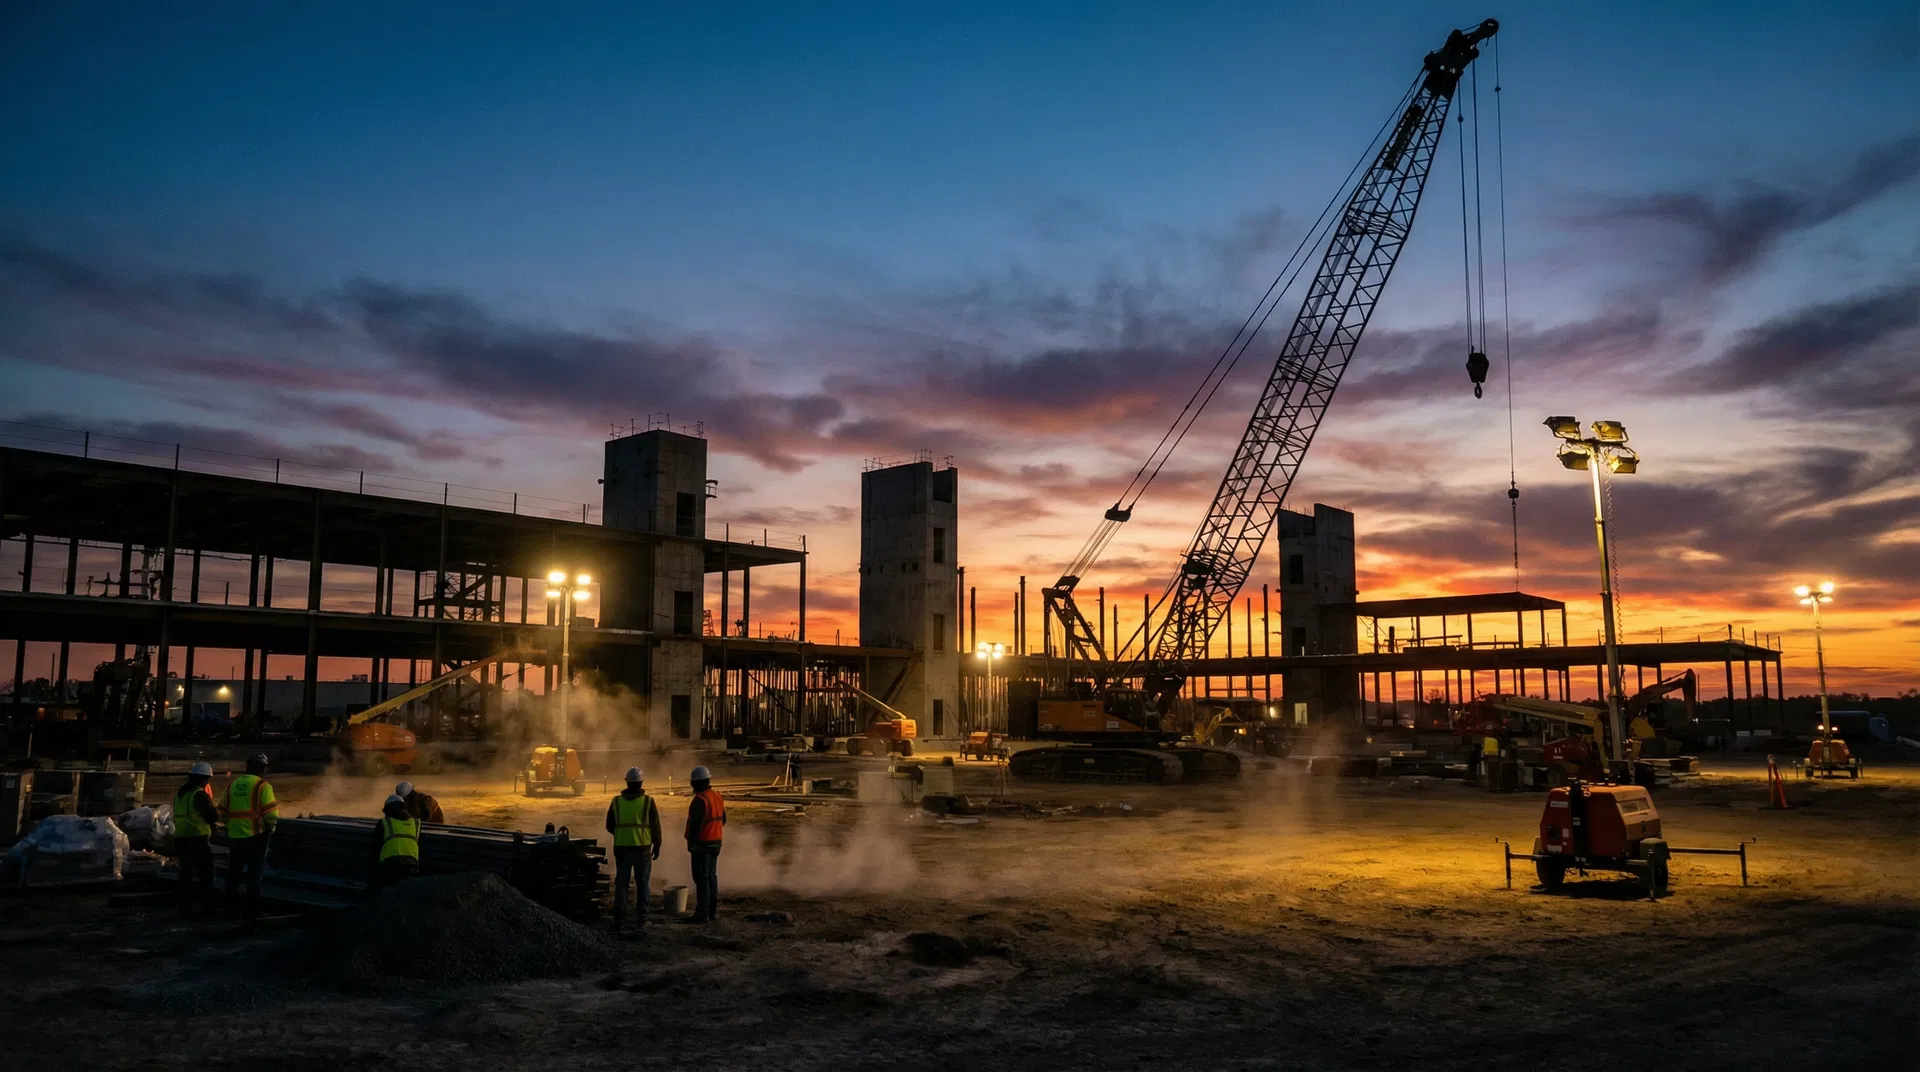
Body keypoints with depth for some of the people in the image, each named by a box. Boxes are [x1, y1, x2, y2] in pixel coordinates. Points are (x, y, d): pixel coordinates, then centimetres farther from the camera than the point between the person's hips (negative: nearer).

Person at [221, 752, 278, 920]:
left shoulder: (231, 785, 7)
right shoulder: (262, 786, -10)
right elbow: (271, 813, -15)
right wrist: (272, 824, 4)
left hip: (235, 835, 5)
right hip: (256, 835, -4)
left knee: (234, 873, 16)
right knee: (254, 874, 3)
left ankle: (232, 908, 21)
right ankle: (252, 910, 4)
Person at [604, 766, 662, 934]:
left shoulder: (617, 802, -1)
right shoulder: (648, 802, -7)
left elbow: (609, 826, 6)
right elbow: (655, 826, -3)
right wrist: (657, 845, 10)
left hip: (622, 848, 1)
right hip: (642, 848, -1)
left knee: (621, 883, 9)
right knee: (643, 884, 8)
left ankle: (618, 920, 6)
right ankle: (641, 920, 8)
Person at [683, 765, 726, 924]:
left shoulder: (700, 799, -18)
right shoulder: (717, 797, 10)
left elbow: (695, 823, -21)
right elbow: (723, 819, 16)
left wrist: (690, 842, -13)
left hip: (702, 844, -9)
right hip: (715, 843, 9)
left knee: (701, 878, -5)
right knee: (712, 876, 14)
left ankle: (702, 914, -5)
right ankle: (711, 912, 19)